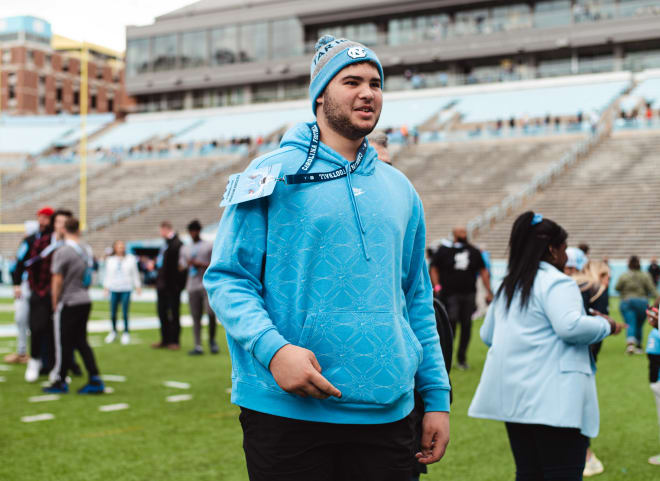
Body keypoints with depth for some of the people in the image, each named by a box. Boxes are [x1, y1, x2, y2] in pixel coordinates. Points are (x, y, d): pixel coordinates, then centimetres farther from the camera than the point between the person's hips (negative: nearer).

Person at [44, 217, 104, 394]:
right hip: (85, 301, 7)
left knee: (66, 344, 3)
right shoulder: (87, 250, 6)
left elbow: (57, 281, -13)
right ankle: (95, 380, 5)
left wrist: (55, 303, -2)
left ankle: (61, 382, 13)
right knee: (81, 342, 12)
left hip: (68, 303, -7)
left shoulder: (62, 252, -15)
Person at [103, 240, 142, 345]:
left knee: (125, 312, -6)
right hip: (114, 289, 2)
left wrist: (138, 286, 7)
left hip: (126, 289, -2)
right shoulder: (110, 260, 11)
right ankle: (113, 331, 21)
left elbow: (135, 274, 10)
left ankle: (126, 333, 6)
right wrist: (106, 287, 11)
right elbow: (107, 274, 15)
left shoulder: (131, 259, 7)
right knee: (113, 313, 2)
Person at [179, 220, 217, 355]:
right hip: (192, 287, 3)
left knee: (211, 313, -14)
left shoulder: (209, 246, 8)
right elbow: (182, 267, 16)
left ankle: (212, 340, 7)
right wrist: (187, 265, -6)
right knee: (195, 316, -2)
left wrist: (200, 264, -10)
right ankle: (198, 346, -3)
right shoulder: (185, 249, 20)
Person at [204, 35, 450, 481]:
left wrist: (438, 398, 11)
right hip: (287, 410, -4)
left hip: (386, 413, 4)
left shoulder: (399, 189, 13)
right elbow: (227, 277, -5)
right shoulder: (274, 173, -1)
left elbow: (417, 302, 16)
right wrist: (272, 348, -22)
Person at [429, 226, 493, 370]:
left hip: (469, 294, 4)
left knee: (466, 326, 4)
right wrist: (437, 287, -9)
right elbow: (434, 269, 3)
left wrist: (489, 292, 9)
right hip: (450, 294, -4)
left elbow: (483, 271, 15)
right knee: (451, 323, -11)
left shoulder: (474, 251, 11)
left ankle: (462, 358, 16)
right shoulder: (444, 249, 1)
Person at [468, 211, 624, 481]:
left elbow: (487, 334, 25)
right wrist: (606, 326, -6)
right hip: (552, 398, -8)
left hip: (513, 396, 9)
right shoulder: (557, 282, -8)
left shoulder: (507, 286, 19)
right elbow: (570, 326, -22)